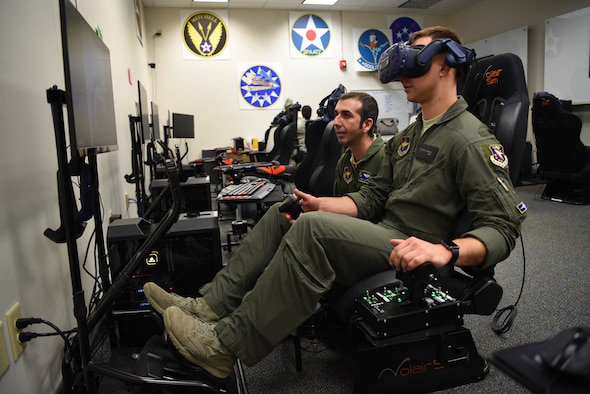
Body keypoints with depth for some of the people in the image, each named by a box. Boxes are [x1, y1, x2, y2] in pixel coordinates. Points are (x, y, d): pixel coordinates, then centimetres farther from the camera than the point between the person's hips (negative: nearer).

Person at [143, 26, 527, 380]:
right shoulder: (408, 136, 17)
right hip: (381, 234, 9)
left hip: (411, 259, -9)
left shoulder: (472, 139, -11)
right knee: (281, 215, 4)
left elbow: (504, 226, -17)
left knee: (313, 228, -31)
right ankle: (211, 306, -2)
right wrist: (320, 204, -2)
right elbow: (372, 198, 13)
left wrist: (447, 251, -35)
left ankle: (226, 346, -20)